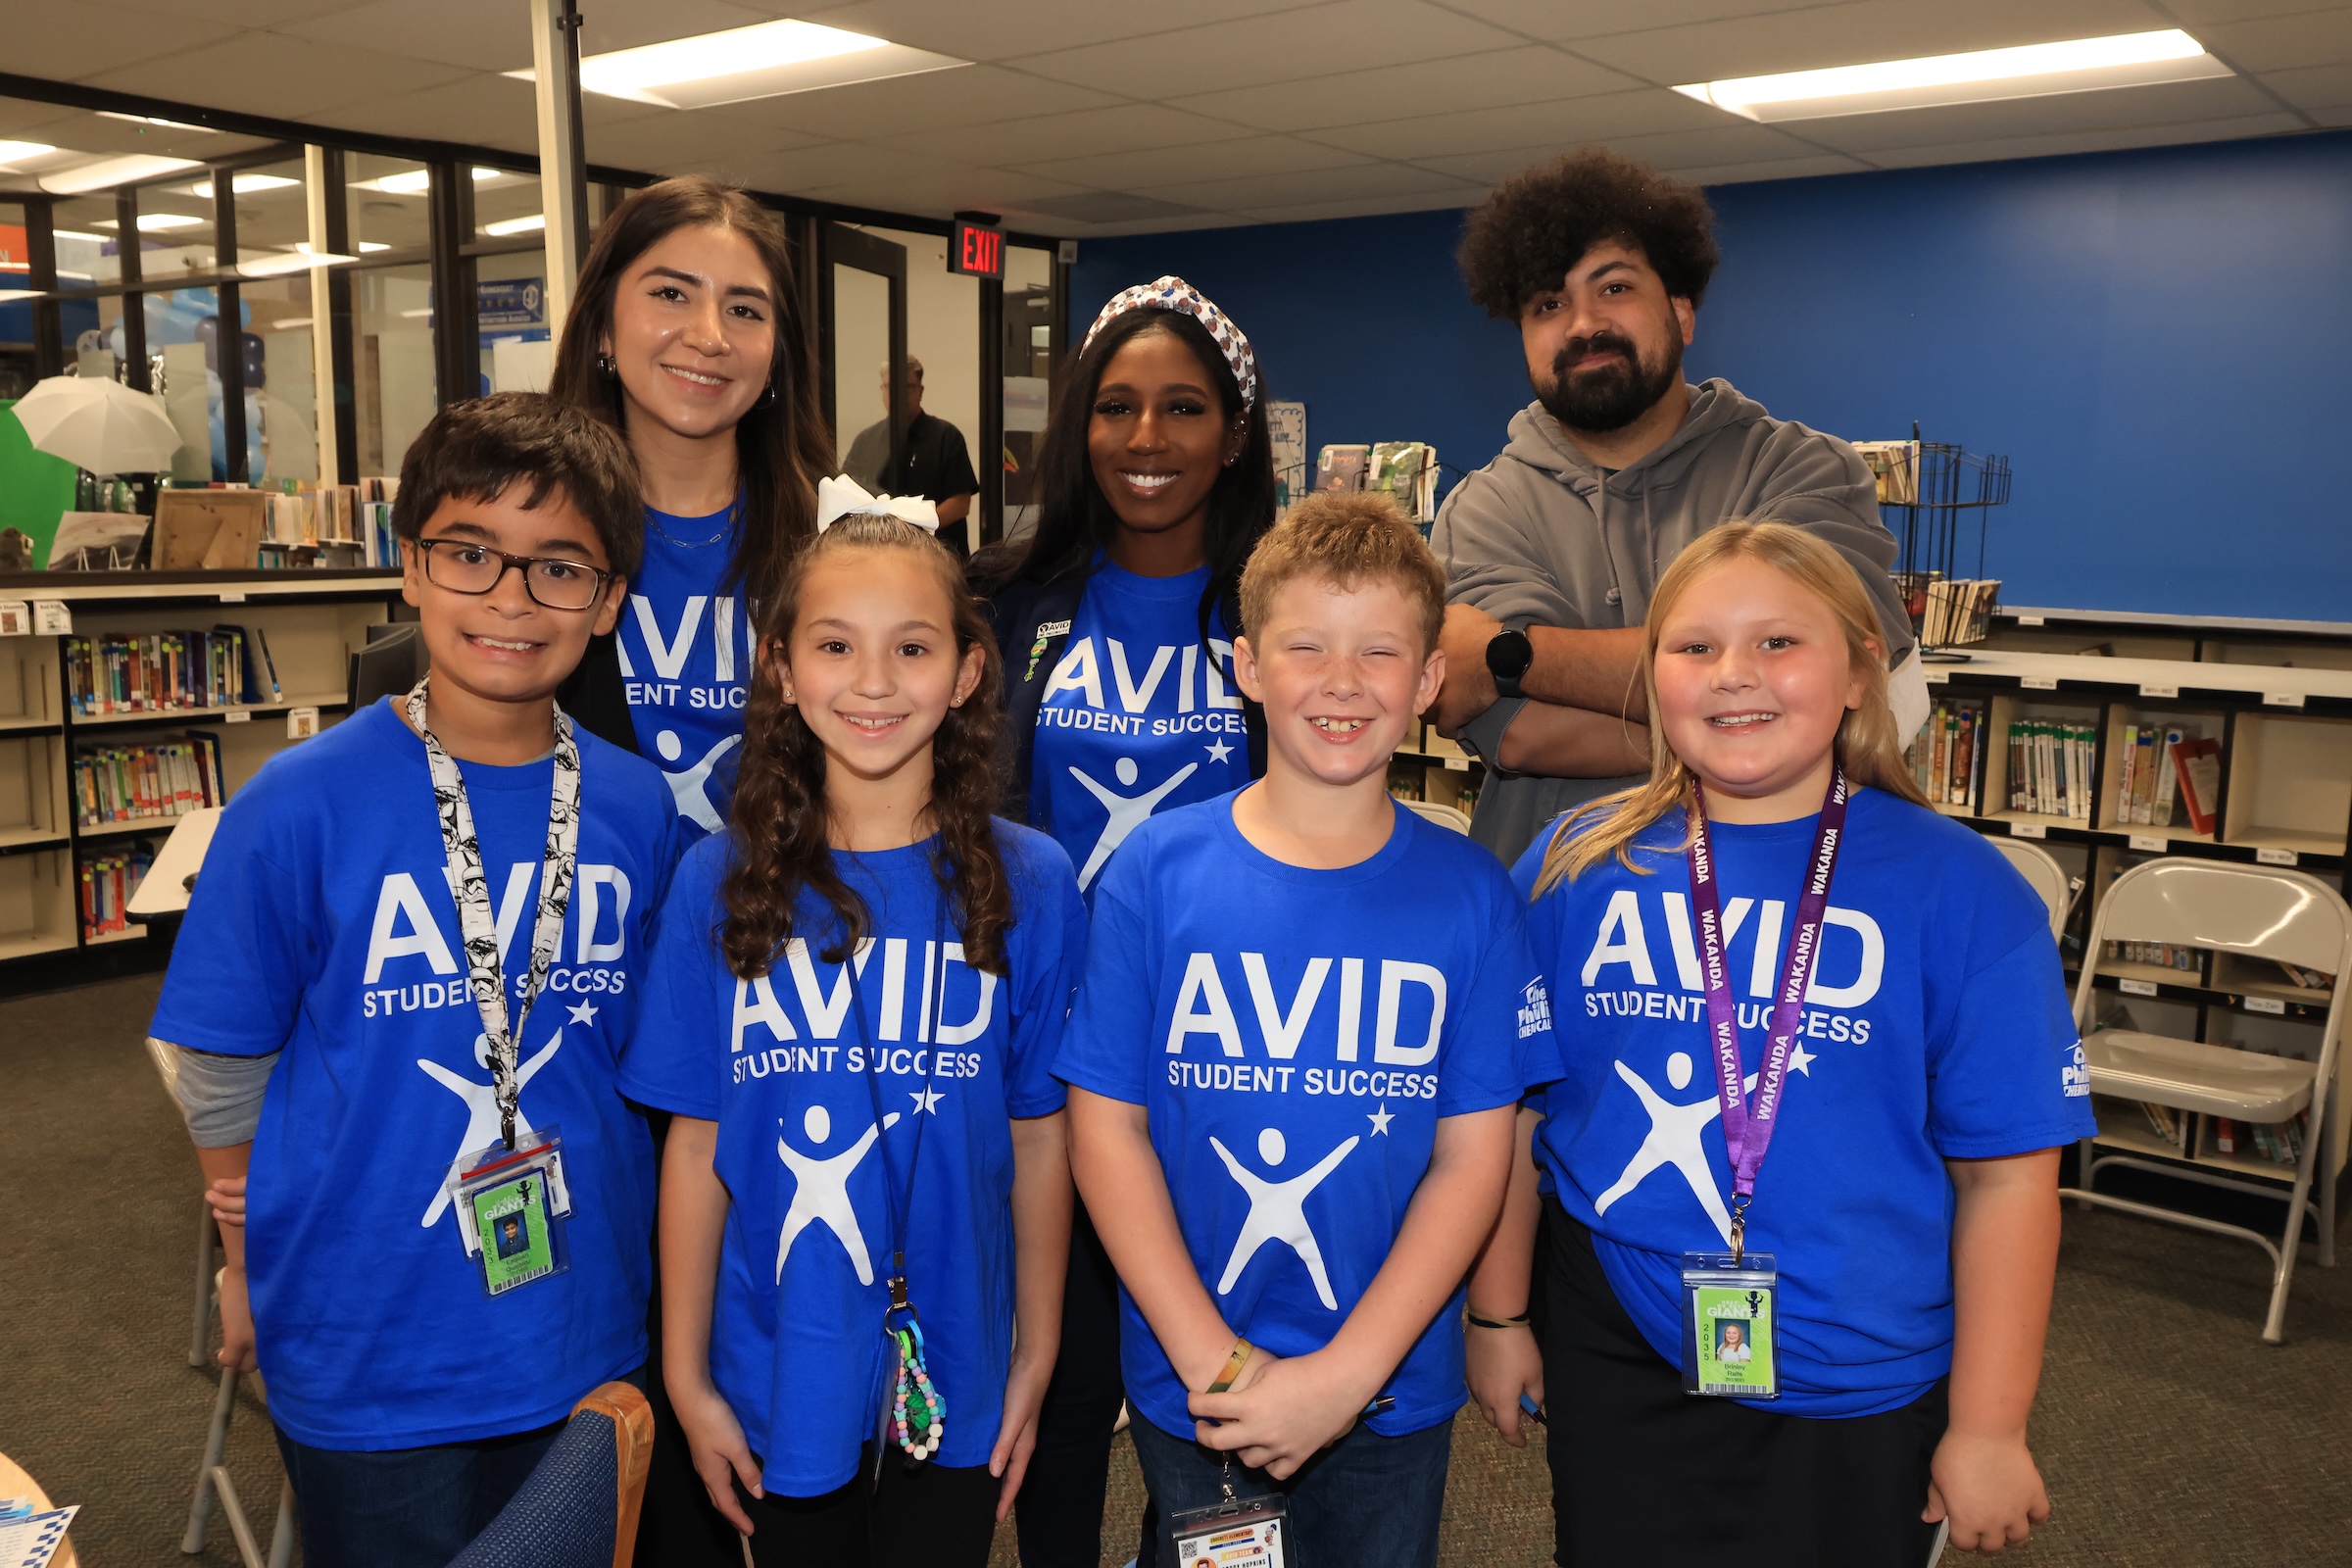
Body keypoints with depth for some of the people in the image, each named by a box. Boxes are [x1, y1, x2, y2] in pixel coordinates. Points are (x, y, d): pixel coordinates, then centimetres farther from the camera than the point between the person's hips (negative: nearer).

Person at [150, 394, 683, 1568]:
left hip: (586, 1340, 3)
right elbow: (224, 1072, -3)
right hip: (366, 1360, -3)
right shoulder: (299, 806, -14)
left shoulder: (635, 810, -5)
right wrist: (254, 1262, 5)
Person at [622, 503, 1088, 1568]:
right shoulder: (720, 883, -8)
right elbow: (696, 1146, -4)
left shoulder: (1027, 884, -9)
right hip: (778, 1381, 0)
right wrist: (685, 1374, -1)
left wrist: (1037, 1357, 1)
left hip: (952, 1385, 0)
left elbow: (1039, 1140, -4)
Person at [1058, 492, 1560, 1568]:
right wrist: (1211, 1358, -13)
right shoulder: (1157, 868, -8)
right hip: (1186, 1389, 0)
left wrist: (1346, 1373, -15)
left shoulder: (1468, 893, -7)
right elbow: (1105, 1124, -8)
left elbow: (1473, 1156, -8)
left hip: (1390, 1394, 0)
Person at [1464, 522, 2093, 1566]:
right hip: (1615, 1367, 1)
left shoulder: (1958, 890, -9)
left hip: (1858, 1391, -1)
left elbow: (2007, 1172, -8)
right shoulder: (1576, 866, -4)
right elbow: (1509, 1113, 2)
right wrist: (1497, 1314, 6)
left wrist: (1989, 1429, -7)